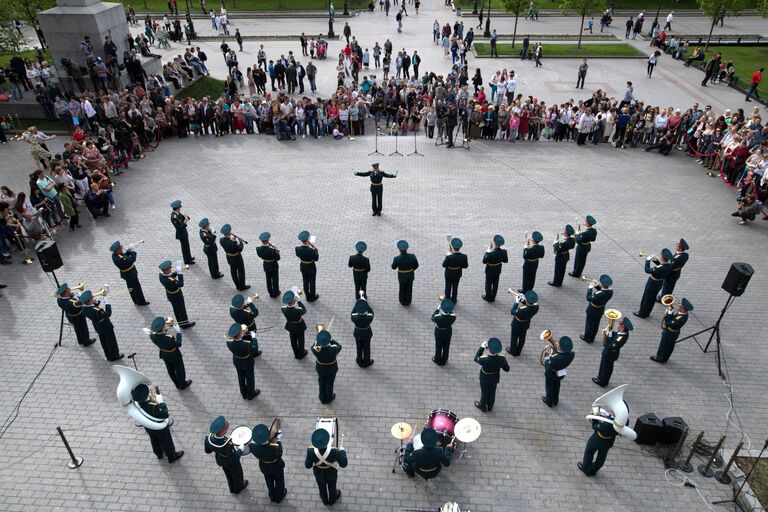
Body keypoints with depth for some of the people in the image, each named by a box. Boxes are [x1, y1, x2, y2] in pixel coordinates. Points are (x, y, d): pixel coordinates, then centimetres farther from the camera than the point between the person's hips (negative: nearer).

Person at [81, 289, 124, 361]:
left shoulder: (84, 309, -15)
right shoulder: (94, 311, -40)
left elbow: (95, 305, 2)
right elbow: (108, 314, -36)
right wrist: (107, 303, -30)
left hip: (98, 328, 8)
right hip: (106, 327, -8)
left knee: (104, 342, 25)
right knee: (111, 341, 16)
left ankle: (109, 356, 43)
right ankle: (114, 356, 34)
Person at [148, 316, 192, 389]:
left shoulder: (152, 336, -27)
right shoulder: (169, 339, -42)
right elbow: (178, 344, -24)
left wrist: (165, 330, -12)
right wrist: (178, 332, -23)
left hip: (164, 355, 5)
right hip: (175, 356, -5)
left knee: (171, 370, 28)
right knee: (179, 370, 22)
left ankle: (177, 384, 51)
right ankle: (182, 384, 46)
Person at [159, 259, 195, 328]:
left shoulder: (161, 274, -19)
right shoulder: (169, 281, -43)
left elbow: (171, 276, -2)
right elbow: (181, 284, -37)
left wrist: (176, 272, -18)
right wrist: (180, 273, -35)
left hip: (170, 294, 8)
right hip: (176, 296, -8)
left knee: (176, 309, 27)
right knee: (181, 309, 17)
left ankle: (180, 323, 47)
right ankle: (185, 324, 39)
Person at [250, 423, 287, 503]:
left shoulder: (253, 446, -35)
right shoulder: (275, 447, -44)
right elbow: (279, 454, -22)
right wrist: (277, 441, -17)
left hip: (264, 467, 3)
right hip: (276, 467, -3)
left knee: (269, 482, 32)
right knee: (279, 481, 29)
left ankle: (272, 497, 56)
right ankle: (278, 497, 53)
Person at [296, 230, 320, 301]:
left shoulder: (297, 249, -24)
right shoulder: (312, 250, -35)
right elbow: (316, 259, -18)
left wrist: (306, 245, -2)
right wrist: (315, 248, -10)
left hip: (303, 267, 4)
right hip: (311, 268, -4)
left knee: (305, 282, 22)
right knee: (312, 282, 18)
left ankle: (308, 297, 40)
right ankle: (312, 297, 37)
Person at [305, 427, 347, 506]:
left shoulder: (311, 451, -39)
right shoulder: (334, 451, -42)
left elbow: (308, 466, -21)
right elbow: (343, 464, -26)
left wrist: (306, 458, -1)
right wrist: (342, 451, -10)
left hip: (319, 473, 1)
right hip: (331, 474, -1)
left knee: (322, 487, 33)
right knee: (332, 487, 33)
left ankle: (325, 500, 62)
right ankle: (332, 499, 62)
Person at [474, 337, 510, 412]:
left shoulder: (484, 360, -41)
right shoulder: (501, 358, -31)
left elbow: (476, 358, -17)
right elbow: (507, 369, -14)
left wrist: (481, 347, -15)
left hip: (485, 379, -3)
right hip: (494, 379, 3)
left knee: (484, 392, 25)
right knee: (492, 392, 29)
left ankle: (483, 407, 51)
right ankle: (490, 407, 54)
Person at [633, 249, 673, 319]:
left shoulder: (660, 268, -39)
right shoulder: (669, 264, -16)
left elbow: (647, 270, -29)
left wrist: (648, 260, -17)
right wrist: (655, 260, -8)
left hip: (652, 285, -7)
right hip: (659, 284, 7)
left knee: (646, 299, 14)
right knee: (652, 299, 25)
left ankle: (642, 314, 32)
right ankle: (647, 312, 43)